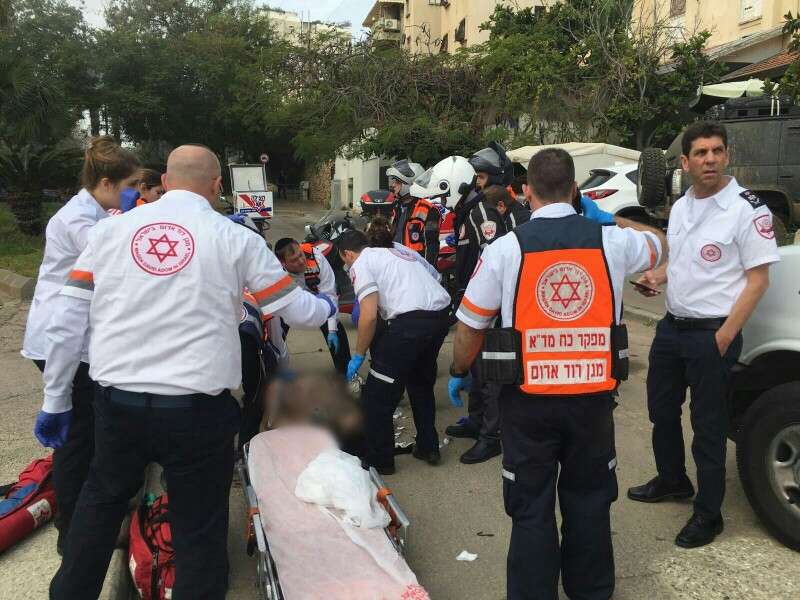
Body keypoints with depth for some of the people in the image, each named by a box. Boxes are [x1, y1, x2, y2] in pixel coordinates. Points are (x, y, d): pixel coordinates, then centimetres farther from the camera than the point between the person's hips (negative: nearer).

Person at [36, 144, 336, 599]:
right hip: (196, 407, -3)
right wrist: (327, 306, 26)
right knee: (199, 529, 13)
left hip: (117, 400, 4)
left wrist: (56, 401, 13)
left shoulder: (111, 229, 5)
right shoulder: (235, 239, -3)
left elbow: (68, 323, 4)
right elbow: (298, 310, 4)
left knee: (101, 500, 28)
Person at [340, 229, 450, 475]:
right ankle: (428, 448, 37)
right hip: (441, 315, 9)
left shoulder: (361, 265, 4)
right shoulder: (398, 251, 28)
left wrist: (358, 356, 4)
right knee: (421, 383, 28)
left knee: (378, 396, 7)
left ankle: (378, 460, 18)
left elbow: (369, 316, -8)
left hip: (410, 321, -8)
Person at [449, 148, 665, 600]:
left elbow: (470, 326, -3)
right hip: (593, 395, 3)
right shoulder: (610, 240, -2)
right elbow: (659, 243, 22)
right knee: (589, 500, 20)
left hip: (529, 398, -2)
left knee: (532, 508, 11)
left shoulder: (505, 248, -9)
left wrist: (458, 373, 13)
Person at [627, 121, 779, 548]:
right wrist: (657, 276, -1)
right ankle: (672, 480, 42)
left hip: (712, 333, -8)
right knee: (661, 410, 20)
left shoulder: (746, 208, -14)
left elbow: (758, 279, -15)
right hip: (671, 326, 8)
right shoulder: (681, 206, 9)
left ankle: (708, 514, 18)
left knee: (708, 425, 3)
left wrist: (724, 337, -18)